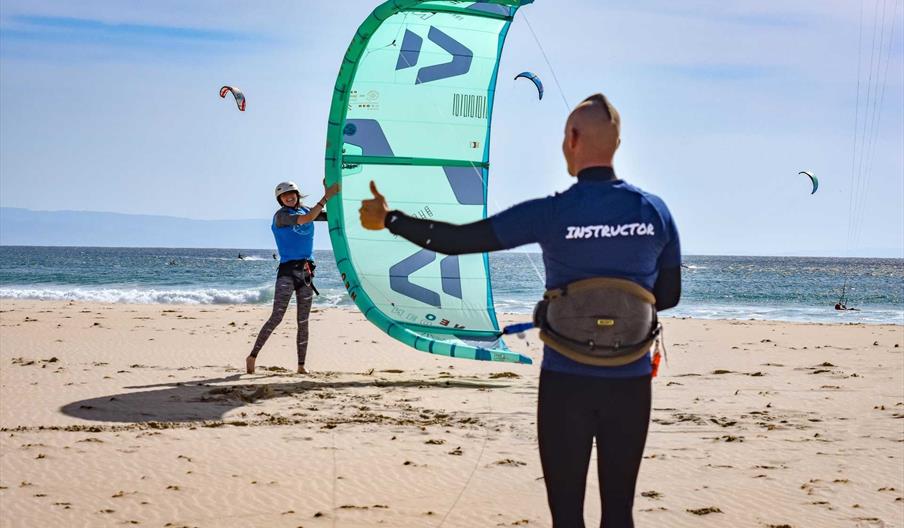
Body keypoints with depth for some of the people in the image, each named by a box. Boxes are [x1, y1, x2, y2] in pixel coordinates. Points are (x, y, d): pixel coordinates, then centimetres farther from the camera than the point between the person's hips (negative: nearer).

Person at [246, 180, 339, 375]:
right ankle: (252, 356, -2)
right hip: (287, 271, -6)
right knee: (276, 318, -11)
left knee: (303, 322, 5)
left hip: (306, 272, 6)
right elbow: (306, 219, -20)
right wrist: (326, 197, -19)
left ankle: (301, 365, 8)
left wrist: (329, 193, 3)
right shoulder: (281, 216, -6)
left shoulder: (305, 210, 13)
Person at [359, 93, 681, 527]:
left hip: (566, 381, -3)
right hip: (631, 382, 3)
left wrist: (388, 220, 4)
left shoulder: (552, 214, -12)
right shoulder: (655, 211, -3)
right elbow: (669, 296, 7)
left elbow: (458, 240, -9)